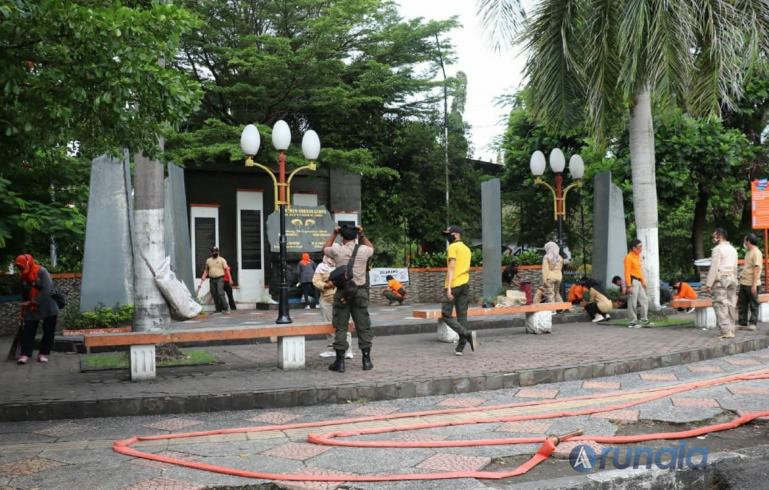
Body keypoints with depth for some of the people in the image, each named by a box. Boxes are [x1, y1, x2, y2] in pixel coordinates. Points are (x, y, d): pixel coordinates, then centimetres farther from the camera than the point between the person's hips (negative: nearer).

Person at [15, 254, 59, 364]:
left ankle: (43, 353, 9)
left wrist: (32, 302, -23)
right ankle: (25, 354, -4)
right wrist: (23, 310, 14)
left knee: (48, 331, 0)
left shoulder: (41, 272, -16)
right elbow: (24, 294, 14)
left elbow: (47, 290, -23)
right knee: (28, 331, -4)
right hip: (32, 309, 5)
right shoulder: (23, 277, 5)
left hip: (48, 307, -5)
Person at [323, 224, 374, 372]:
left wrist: (334, 234, 23)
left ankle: (340, 362, 5)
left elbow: (325, 249, 18)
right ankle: (366, 360, 12)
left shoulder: (337, 250, -6)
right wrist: (362, 235, 24)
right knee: (363, 326, 9)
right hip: (360, 292, 1)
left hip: (342, 292, -1)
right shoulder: (363, 250, -2)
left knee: (340, 327, 4)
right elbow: (371, 247, 24)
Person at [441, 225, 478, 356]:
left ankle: (468, 333, -17)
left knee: (446, 315, -3)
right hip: (465, 285, 8)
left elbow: (451, 267, -16)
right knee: (462, 316, 6)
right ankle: (460, 347, 4)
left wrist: (449, 287, -21)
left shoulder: (453, 247, -7)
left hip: (454, 285, -8)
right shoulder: (467, 249, 18)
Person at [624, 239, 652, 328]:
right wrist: (629, 285, -21)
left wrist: (643, 281, 15)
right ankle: (632, 322, 0)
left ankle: (645, 320, 19)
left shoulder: (638, 256, 16)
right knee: (633, 303, -5)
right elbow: (627, 272, -17)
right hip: (633, 281, -10)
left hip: (639, 281, 10)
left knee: (644, 300, 12)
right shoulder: (629, 257, -13)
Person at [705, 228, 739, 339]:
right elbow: (735, 268, 16)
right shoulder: (733, 249, 16)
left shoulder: (717, 249, -8)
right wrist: (734, 280, 17)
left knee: (720, 305, -9)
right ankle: (731, 330, 11)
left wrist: (709, 283, -12)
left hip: (721, 280, -8)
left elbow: (714, 268, -13)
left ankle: (726, 331, -16)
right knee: (731, 305, 9)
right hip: (732, 278, 8)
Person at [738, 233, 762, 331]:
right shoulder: (748, 252, 15)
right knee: (741, 304, 10)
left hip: (751, 284, -9)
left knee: (753, 304, 2)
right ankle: (743, 323, 17)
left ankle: (752, 324, 8)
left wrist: (754, 285, -21)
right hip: (743, 283, 9)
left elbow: (756, 269, -18)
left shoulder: (756, 253, -14)